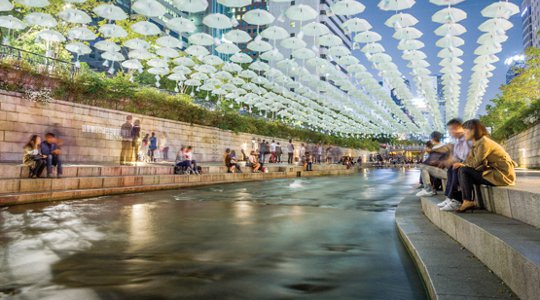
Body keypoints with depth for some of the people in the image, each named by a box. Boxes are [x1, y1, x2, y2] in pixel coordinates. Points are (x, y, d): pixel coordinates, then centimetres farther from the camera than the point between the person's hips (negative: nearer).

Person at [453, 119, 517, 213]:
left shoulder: (484, 142, -17)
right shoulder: (476, 143, 12)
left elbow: (475, 163, -18)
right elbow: (470, 161, 8)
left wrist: (462, 165, -1)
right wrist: (460, 164, -10)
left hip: (502, 174, -9)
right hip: (493, 171, 9)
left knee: (464, 171, -17)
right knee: (462, 171, 4)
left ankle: (468, 202, -12)